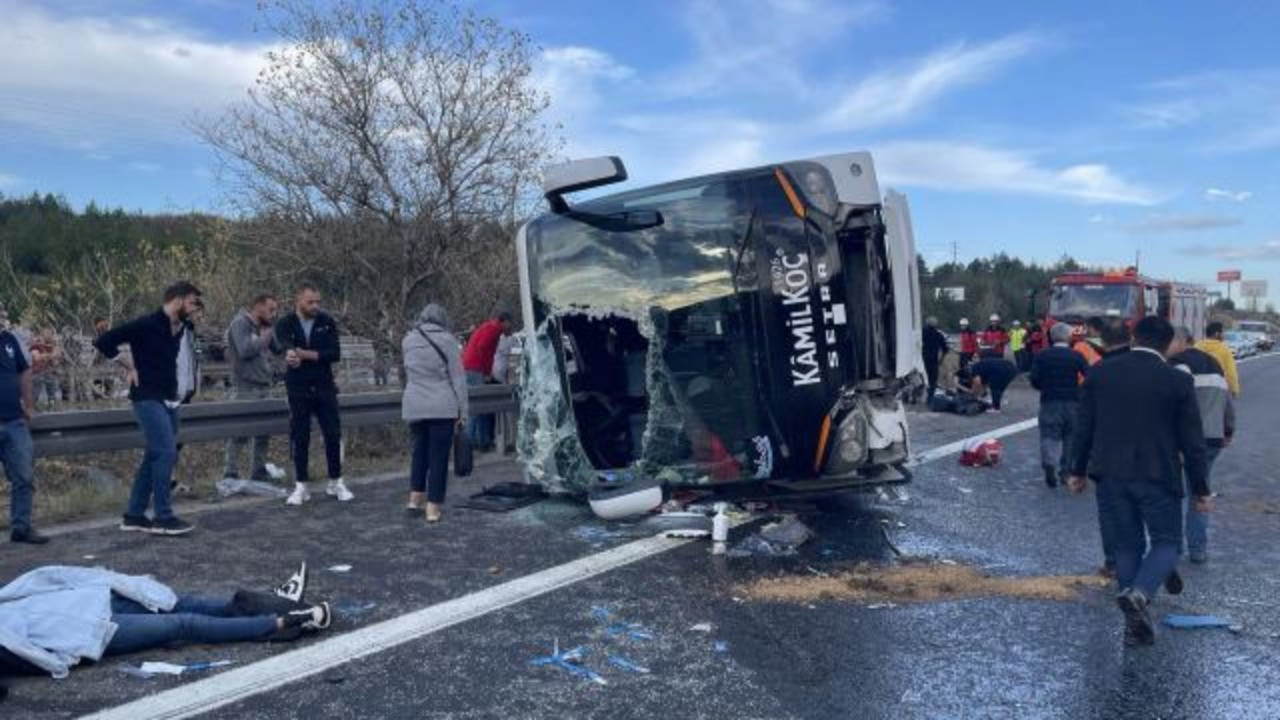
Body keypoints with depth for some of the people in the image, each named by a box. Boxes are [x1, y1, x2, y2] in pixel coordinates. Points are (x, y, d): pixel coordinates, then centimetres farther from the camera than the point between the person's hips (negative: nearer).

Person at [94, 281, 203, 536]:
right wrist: (130, 366, -9)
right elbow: (103, 342, -15)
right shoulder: (146, 325, -14)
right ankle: (162, 518, -7)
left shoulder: (179, 328, 10)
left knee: (155, 455, 11)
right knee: (166, 452, -14)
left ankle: (134, 515, 19)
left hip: (168, 399, 9)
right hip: (148, 399, -9)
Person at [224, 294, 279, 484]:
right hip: (245, 388, -8)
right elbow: (245, 350, -20)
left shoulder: (264, 326, 17)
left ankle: (259, 473, 17)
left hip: (264, 387, 8)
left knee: (264, 433, 8)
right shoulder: (240, 323, -7)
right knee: (240, 434, -8)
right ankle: (230, 476, -4)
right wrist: (264, 337, -9)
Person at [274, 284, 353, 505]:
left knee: (333, 435, 3)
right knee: (299, 439, 3)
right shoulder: (285, 324, -3)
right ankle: (301, 486, 14)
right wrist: (289, 352, -50)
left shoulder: (327, 322, 0)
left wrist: (307, 354, -23)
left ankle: (336, 483, 17)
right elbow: (283, 344, -26)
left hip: (324, 388, 1)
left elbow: (335, 353, -10)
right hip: (298, 390, -1)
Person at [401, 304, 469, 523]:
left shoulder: (408, 340, 7)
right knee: (438, 456, 2)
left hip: (414, 406, 4)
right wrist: (462, 411, -2)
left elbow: (408, 375, 13)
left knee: (420, 450, 21)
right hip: (442, 407, -4)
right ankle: (433, 508, 4)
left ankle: (415, 498, 23)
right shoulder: (447, 340, -5)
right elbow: (458, 378, -5)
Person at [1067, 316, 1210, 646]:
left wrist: (1078, 470, 15)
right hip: (1158, 476, -3)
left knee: (1127, 545, 13)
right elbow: (1191, 441, -3)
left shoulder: (1100, 372, 0)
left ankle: (1136, 625, 16)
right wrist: (1201, 490, 6)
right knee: (1167, 543, 11)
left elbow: (1084, 426, 5)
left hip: (1112, 474, 3)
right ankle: (1139, 593, -16)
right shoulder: (1178, 381, -7)